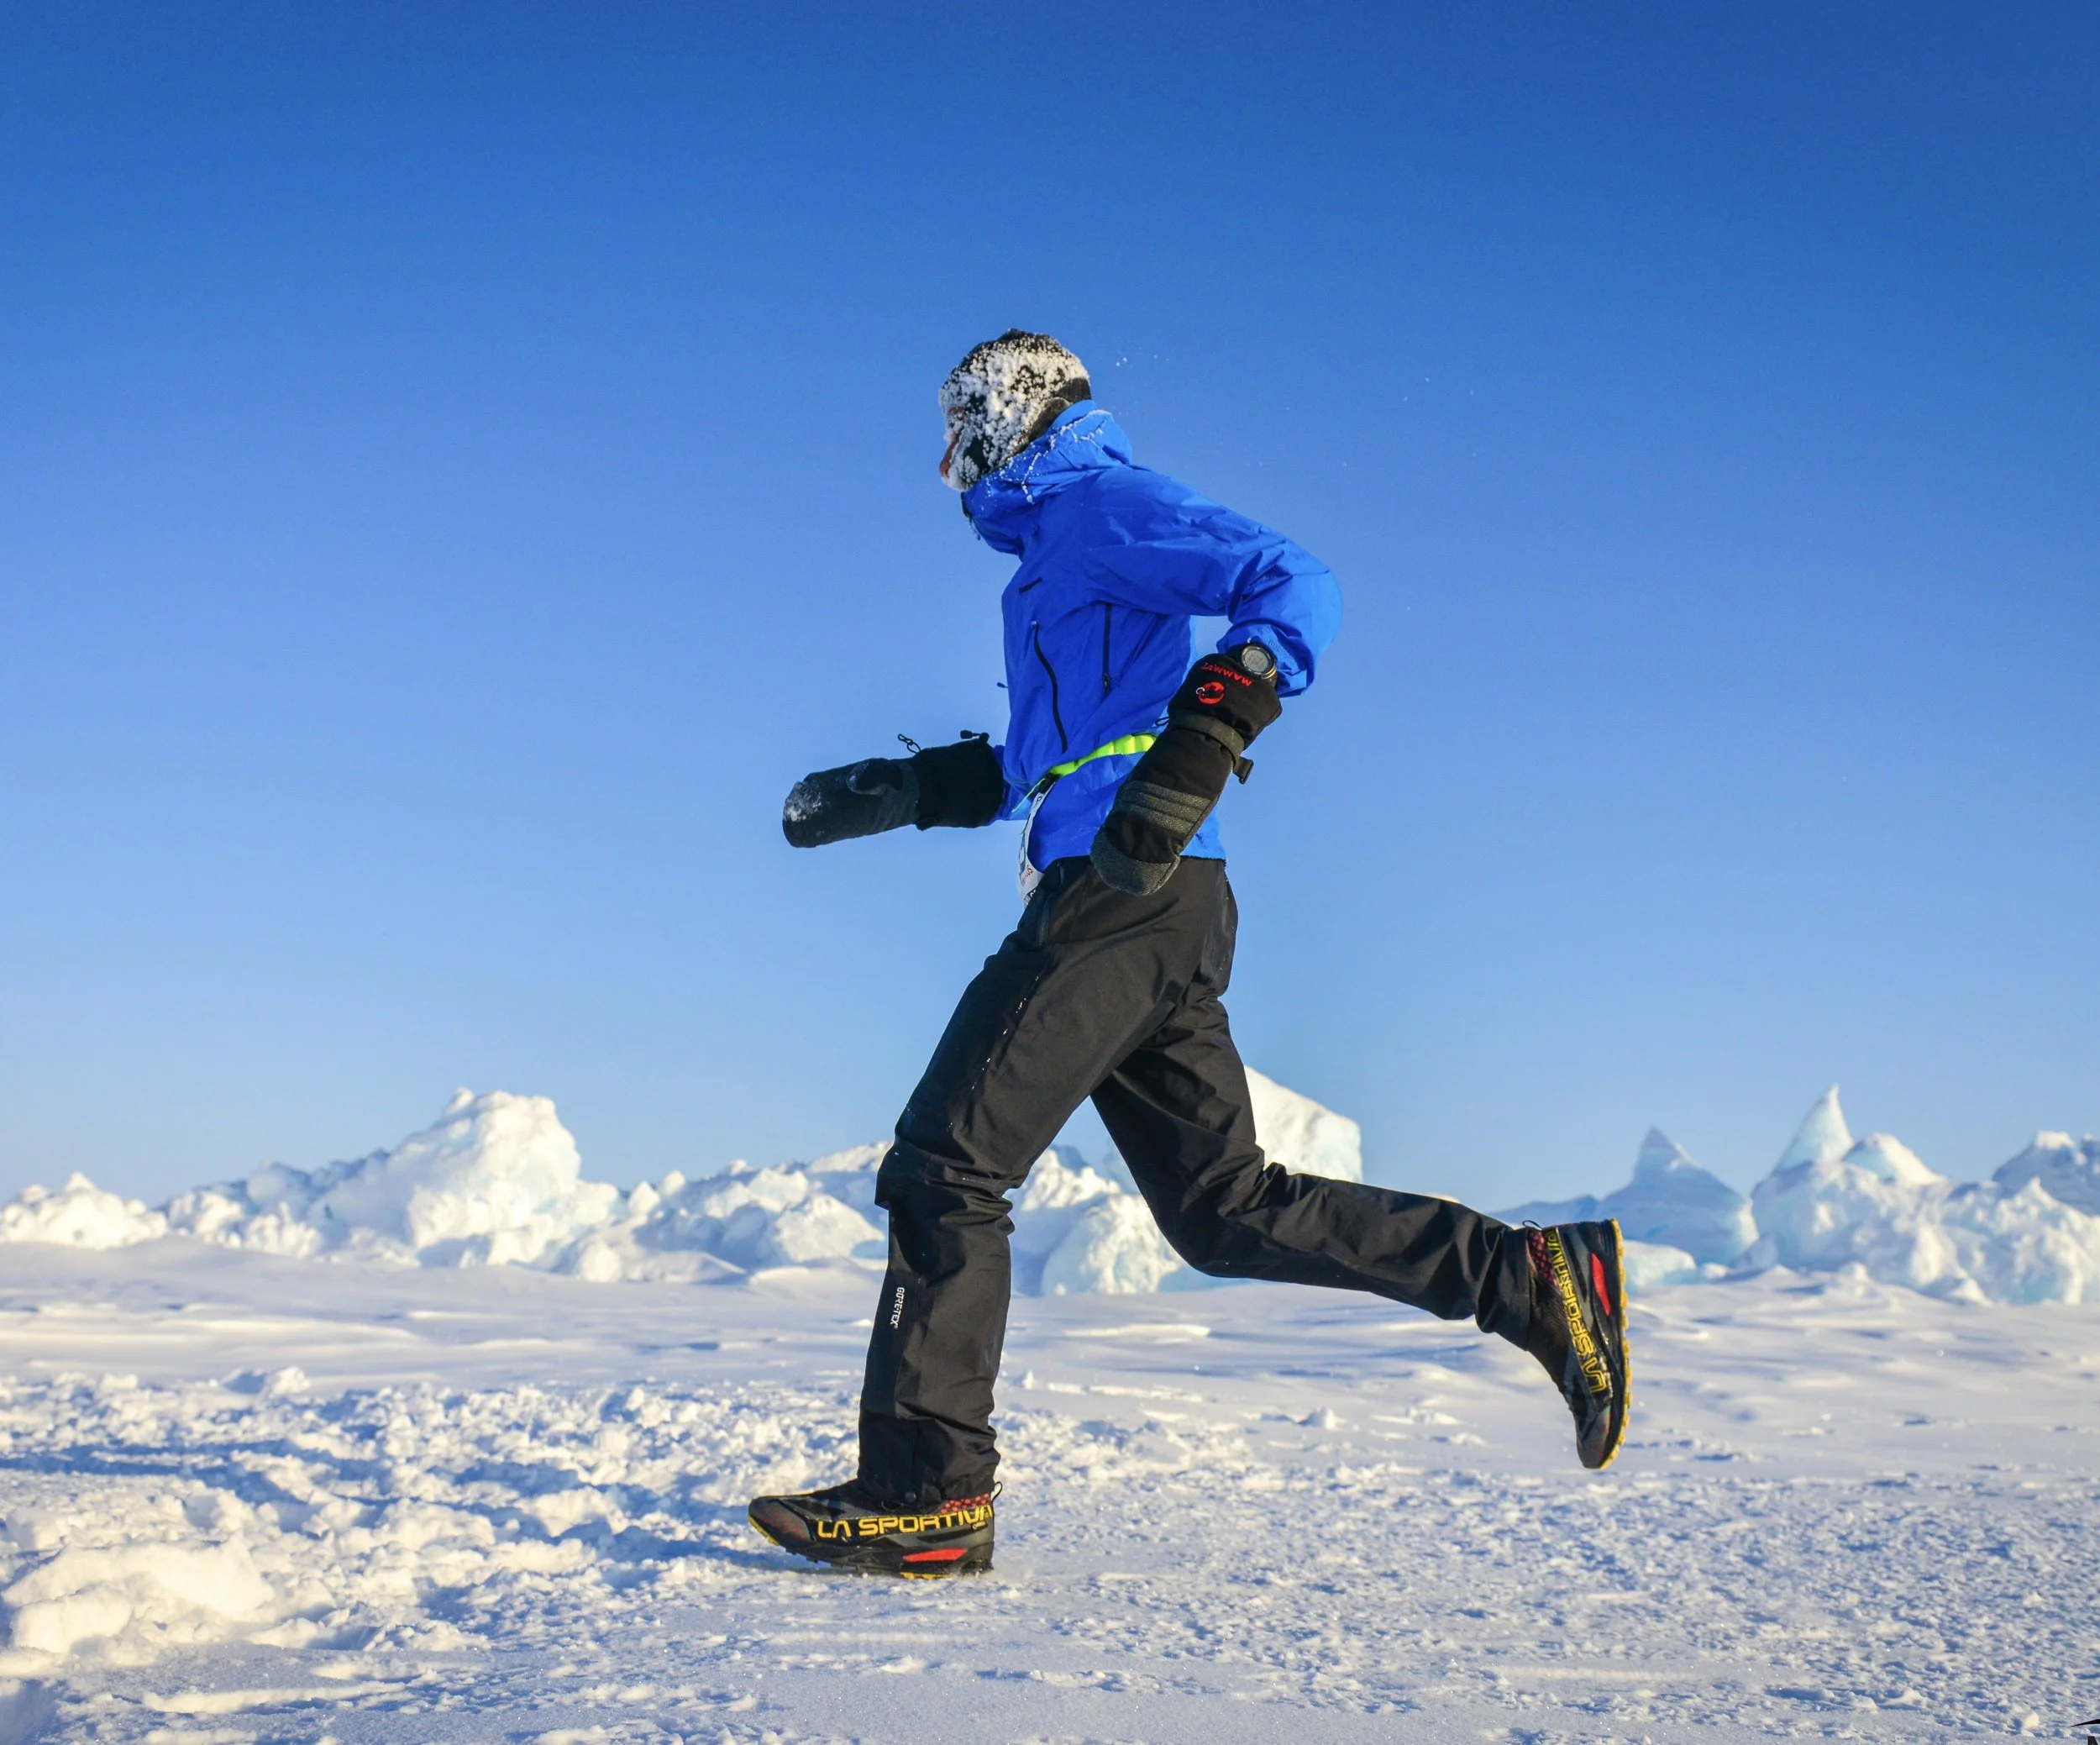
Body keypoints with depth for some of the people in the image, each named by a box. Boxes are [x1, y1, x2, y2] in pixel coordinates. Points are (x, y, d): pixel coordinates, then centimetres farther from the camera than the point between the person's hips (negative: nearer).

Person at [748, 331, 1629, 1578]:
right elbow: (1027, 766, 37)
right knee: (1227, 1209, 8)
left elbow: (1296, 588, -15)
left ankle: (927, 1495, -1)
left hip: (1125, 898, -10)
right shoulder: (1050, 560, 29)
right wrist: (883, 795, 32)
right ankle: (1538, 1281, 8)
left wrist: (1210, 727, -28)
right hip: (1154, 911, 10)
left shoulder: (1098, 503, 0)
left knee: (946, 1168, -6)